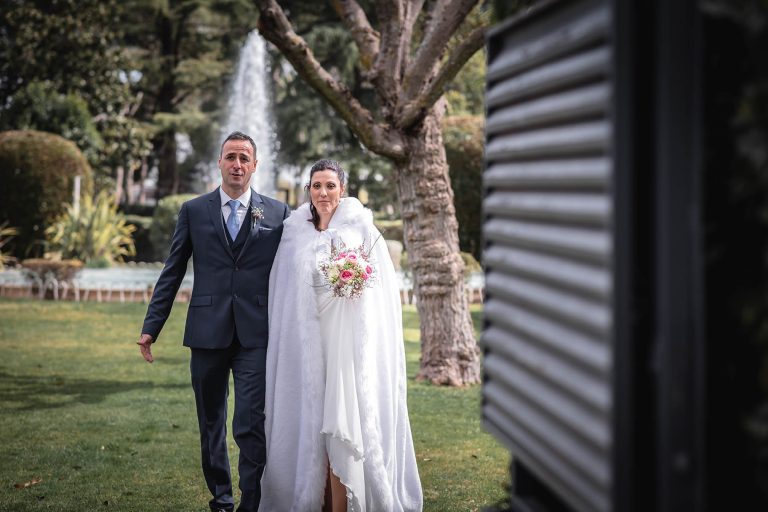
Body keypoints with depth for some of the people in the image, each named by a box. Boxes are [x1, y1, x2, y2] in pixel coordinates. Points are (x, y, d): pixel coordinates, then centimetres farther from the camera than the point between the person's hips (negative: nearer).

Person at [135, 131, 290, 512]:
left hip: (257, 335, -2)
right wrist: (151, 327, 3)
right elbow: (172, 273, 8)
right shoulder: (193, 211, 7)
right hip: (208, 333, 2)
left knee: (251, 427, -10)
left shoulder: (277, 213, 5)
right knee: (211, 426, 13)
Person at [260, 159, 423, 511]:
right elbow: (283, 295, 12)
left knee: (343, 421, -6)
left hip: (349, 342, -3)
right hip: (306, 344, 3)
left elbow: (381, 292, 1)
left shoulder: (362, 231, 1)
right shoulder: (294, 234, 9)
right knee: (309, 421, 5)